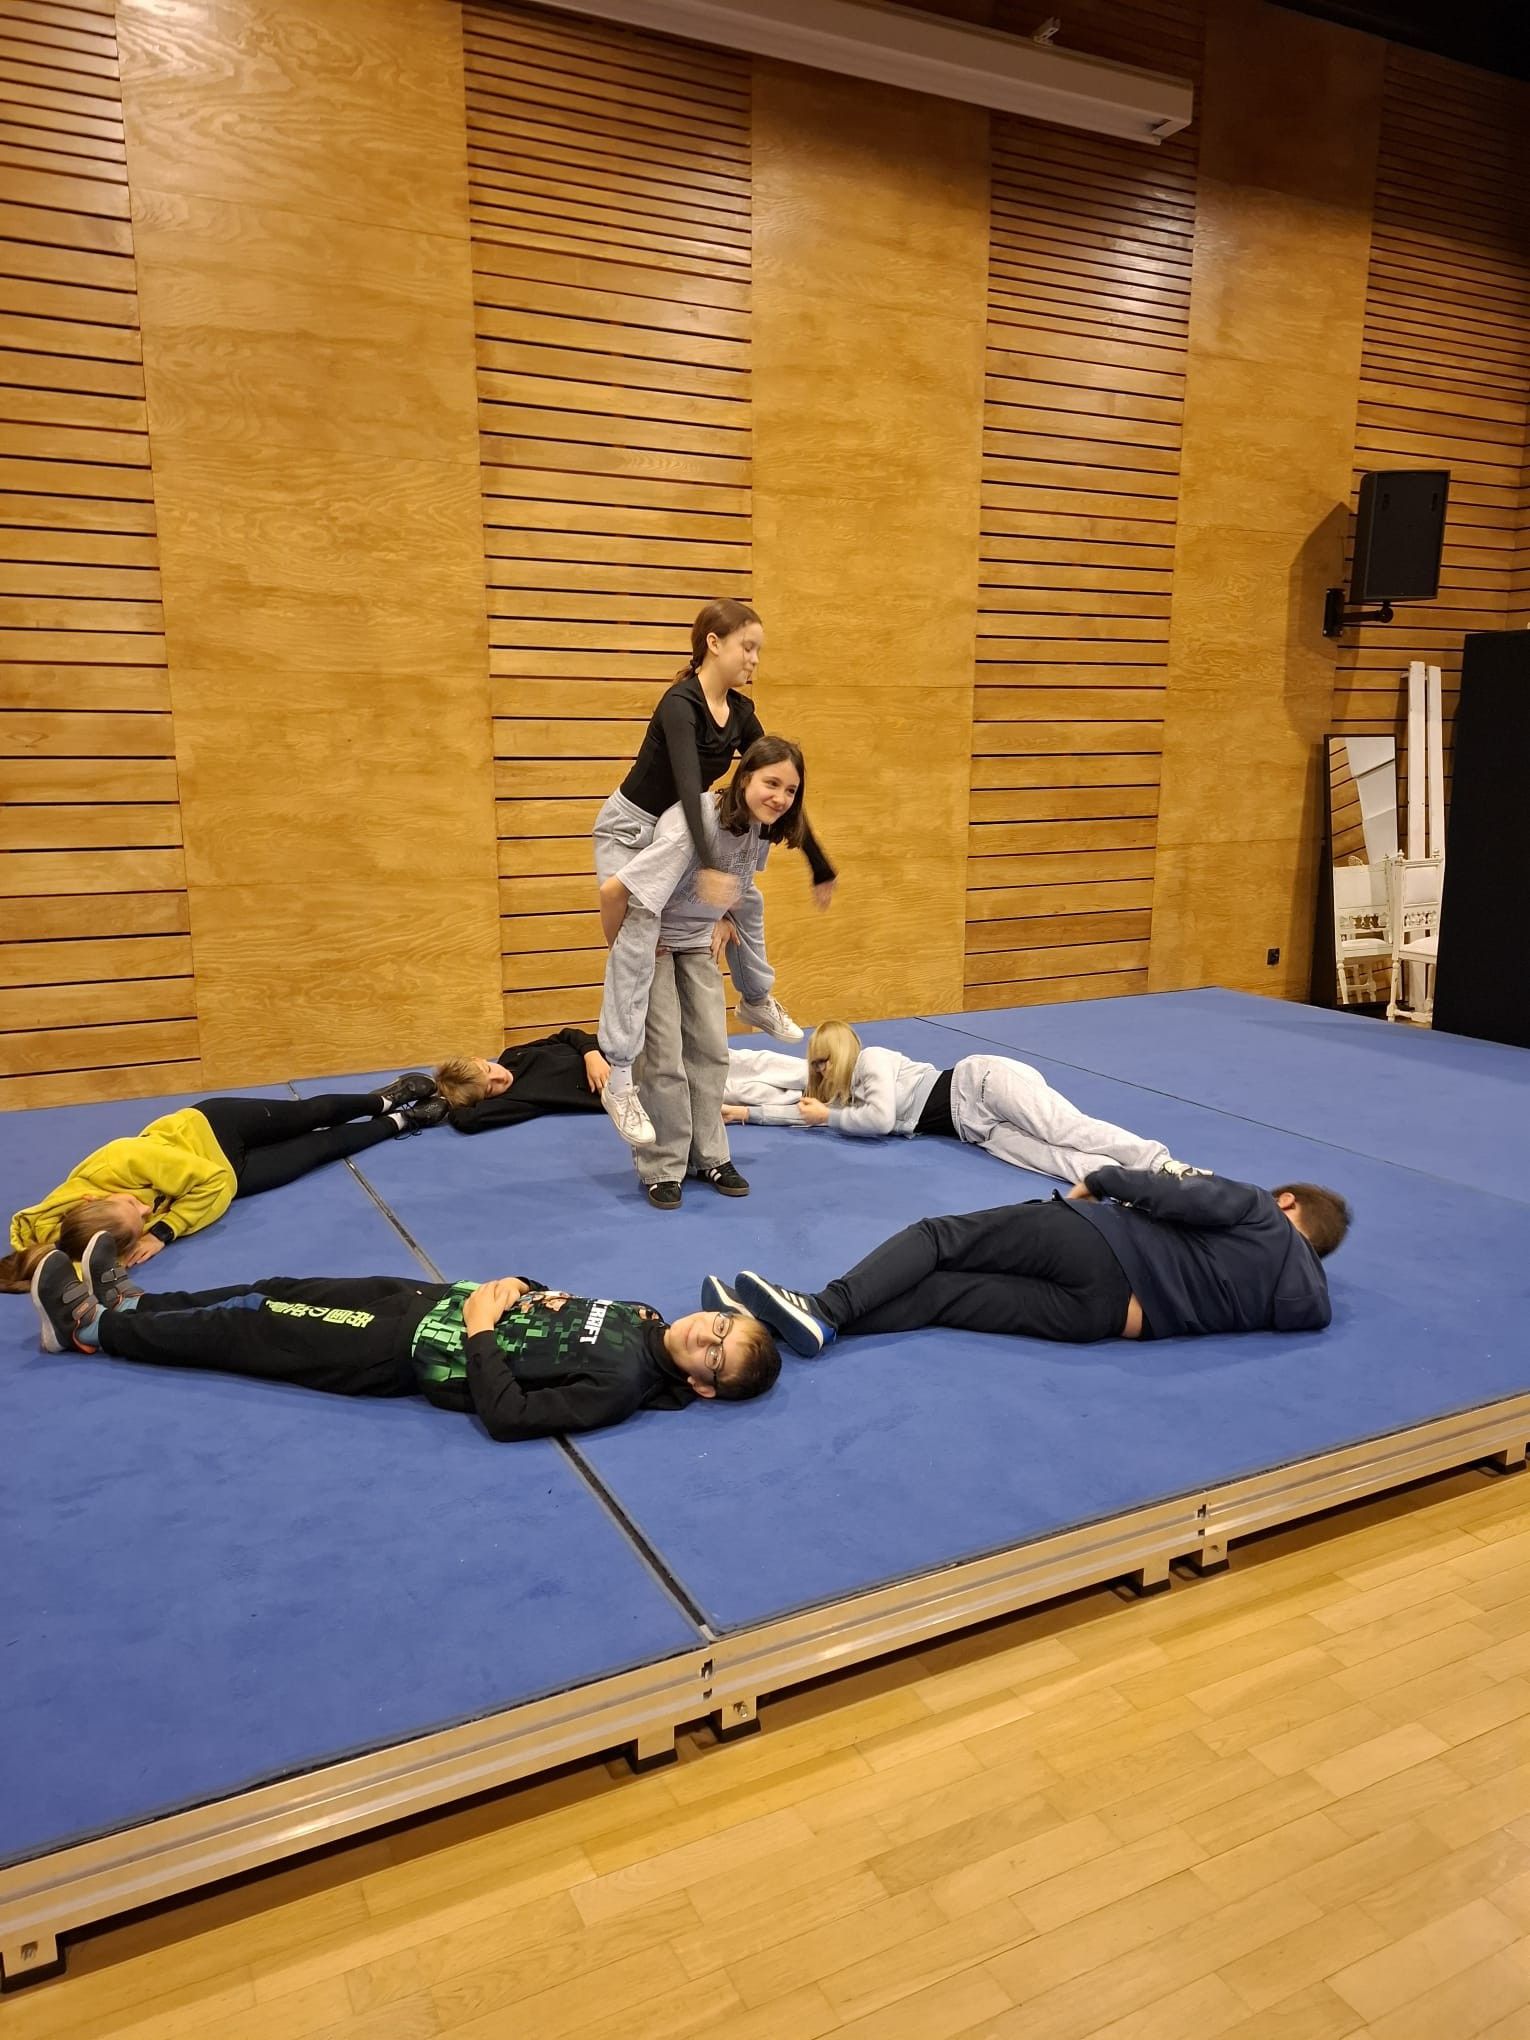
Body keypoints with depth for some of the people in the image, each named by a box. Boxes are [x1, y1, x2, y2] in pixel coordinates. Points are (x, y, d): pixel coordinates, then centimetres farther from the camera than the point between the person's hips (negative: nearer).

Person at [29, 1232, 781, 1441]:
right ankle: (126, 1300, 34)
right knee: (279, 1291, 14)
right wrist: (520, 1290, -5)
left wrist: (479, 1333, -24)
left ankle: (90, 1326, 24)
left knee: (249, 1334, 4)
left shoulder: (623, 1385, -27)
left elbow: (505, 1417, -31)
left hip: (408, 1353, -7)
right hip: (435, 1300, 7)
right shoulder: (641, 1321, -3)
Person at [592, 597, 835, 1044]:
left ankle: (756, 1000, 35)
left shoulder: (741, 712, -5)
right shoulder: (680, 703, -28)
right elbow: (688, 783, -43)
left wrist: (819, 867, -1)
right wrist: (707, 867, -56)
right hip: (630, 829, -8)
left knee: (745, 900, 14)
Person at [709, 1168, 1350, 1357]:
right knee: (945, 1294, 1)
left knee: (939, 1237, -1)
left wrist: (1103, 1181, 9)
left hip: (1099, 1242, -3)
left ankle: (821, 1307, -22)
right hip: (1108, 1314, 4)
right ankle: (821, 1319, -21)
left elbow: (1188, 1197, -2)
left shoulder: (1256, 1208, 12)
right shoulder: (1312, 1303, 20)